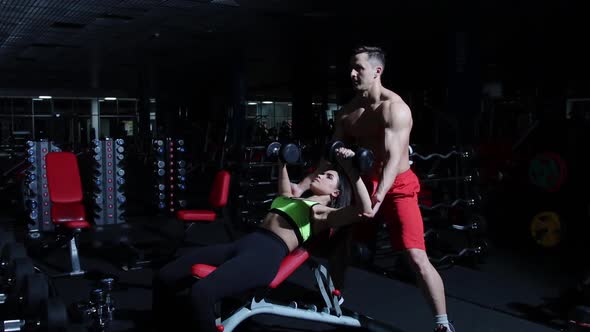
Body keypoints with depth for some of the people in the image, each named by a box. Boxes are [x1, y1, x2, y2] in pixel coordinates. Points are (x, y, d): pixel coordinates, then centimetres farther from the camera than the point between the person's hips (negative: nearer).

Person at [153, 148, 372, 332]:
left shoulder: (325, 213, 7)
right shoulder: (296, 200, 30)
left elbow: (364, 209, -10)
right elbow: (284, 193, 55)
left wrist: (350, 168, -14)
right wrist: (282, 163, 53)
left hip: (268, 255, -8)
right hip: (243, 244, 8)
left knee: (201, 293, -34)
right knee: (164, 278, -5)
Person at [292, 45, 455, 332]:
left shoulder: (394, 108, -18)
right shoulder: (347, 112, 3)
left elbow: (393, 157, -29)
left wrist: (378, 198, -44)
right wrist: (303, 186, 0)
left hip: (397, 187, -7)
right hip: (363, 184, 7)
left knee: (417, 257, -14)